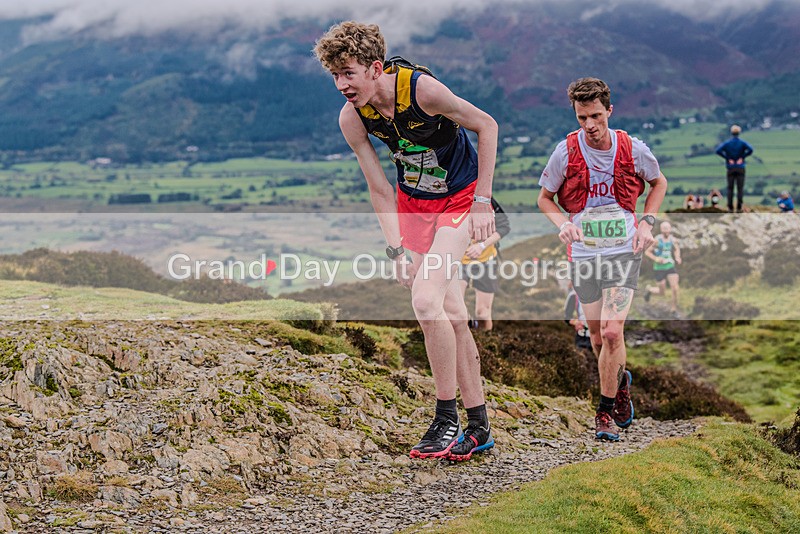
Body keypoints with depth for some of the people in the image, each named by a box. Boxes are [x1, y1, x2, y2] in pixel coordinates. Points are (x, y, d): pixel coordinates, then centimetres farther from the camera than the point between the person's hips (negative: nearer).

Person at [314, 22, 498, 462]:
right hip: (412, 202, 5)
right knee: (453, 314, 7)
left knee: (426, 299, -21)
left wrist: (482, 201, -17)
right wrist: (397, 249, -14)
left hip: (459, 198, -5)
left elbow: (487, 126, -16)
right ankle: (478, 426, 17)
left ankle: (446, 420, -9)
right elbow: (379, 189, -7)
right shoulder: (351, 118, -14)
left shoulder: (420, 88, -28)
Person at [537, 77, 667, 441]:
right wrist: (563, 224, -13)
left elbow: (659, 183, 14)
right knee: (597, 336, 9)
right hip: (583, 252, 2)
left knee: (612, 332, -15)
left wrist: (646, 222, 1)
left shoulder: (633, 149, -6)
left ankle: (606, 411, 0)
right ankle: (620, 382, 40)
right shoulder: (566, 151, -7)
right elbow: (545, 197, 7)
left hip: (624, 250, -1)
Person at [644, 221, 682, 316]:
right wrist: (655, 259, -25)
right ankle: (649, 290, 35)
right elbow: (647, 252, -10)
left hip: (670, 266, 4)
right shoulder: (657, 240, -16)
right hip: (660, 268, -4)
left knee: (675, 288, -9)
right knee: (662, 292, 3)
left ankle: (674, 309, 8)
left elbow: (677, 249, 18)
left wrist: (677, 257, -1)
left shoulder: (672, 239, -2)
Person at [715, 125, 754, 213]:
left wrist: (727, 158, -6)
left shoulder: (727, 143, 1)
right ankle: (739, 207, -8)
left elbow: (718, 151, -13)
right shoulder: (743, 142, -1)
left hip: (731, 168, 1)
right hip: (740, 168, -1)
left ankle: (730, 208, 1)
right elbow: (750, 150, -18)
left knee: (730, 188, 5)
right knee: (740, 188, 0)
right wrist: (742, 157, -7)